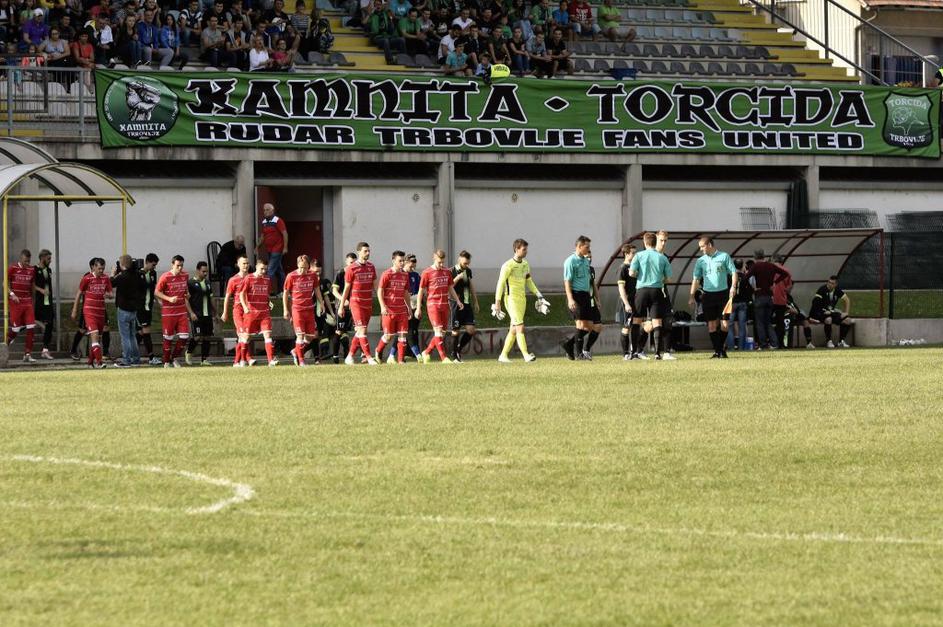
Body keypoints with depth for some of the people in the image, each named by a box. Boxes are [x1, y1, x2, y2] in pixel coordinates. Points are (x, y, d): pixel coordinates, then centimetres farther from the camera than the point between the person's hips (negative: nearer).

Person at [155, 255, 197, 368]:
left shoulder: (185, 276, 8)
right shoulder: (165, 277, -9)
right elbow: (156, 292, -8)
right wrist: (169, 299, -22)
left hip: (182, 311, 5)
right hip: (168, 311, -5)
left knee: (185, 336, -3)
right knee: (168, 337, 1)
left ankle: (175, 358, 16)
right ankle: (166, 362, 13)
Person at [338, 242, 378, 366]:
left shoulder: (371, 267, 9)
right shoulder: (351, 269, -6)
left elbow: (375, 286, 13)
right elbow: (346, 288, -2)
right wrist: (341, 306, 0)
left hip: (368, 303, 6)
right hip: (356, 303, -6)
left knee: (359, 332, 9)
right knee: (362, 330, -12)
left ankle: (350, 356, 19)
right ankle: (369, 357, -15)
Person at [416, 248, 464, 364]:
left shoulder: (447, 272, 10)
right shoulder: (427, 273, -5)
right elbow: (421, 291, -2)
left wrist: (458, 301, 11)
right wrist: (418, 308, -4)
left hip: (444, 305, 6)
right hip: (433, 304, -6)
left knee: (442, 332, 7)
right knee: (438, 331, -11)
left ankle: (427, 352, 22)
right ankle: (443, 358, -14)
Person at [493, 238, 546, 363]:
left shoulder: (525, 264, 13)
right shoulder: (508, 265, -11)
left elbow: (529, 282, 23)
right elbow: (500, 284, -11)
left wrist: (538, 295, 14)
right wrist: (497, 303, -13)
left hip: (522, 298, 8)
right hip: (511, 298, -8)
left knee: (513, 329, 9)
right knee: (520, 327, -15)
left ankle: (503, 355, 17)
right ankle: (526, 355, -22)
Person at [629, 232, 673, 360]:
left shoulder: (639, 256, -1)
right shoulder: (662, 258, 3)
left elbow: (631, 273, -7)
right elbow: (668, 276, 4)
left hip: (642, 290, 0)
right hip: (657, 290, 0)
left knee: (636, 321, 9)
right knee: (657, 322, -1)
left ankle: (634, 352, 7)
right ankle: (658, 353, -10)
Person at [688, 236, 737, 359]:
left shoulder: (724, 257, 2)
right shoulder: (700, 261, 10)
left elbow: (734, 273, 2)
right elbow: (696, 279, 10)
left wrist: (733, 287, -14)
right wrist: (692, 296, 3)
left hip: (723, 293, -2)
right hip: (708, 294, 2)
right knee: (711, 324, -2)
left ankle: (721, 347, 13)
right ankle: (717, 351, 2)